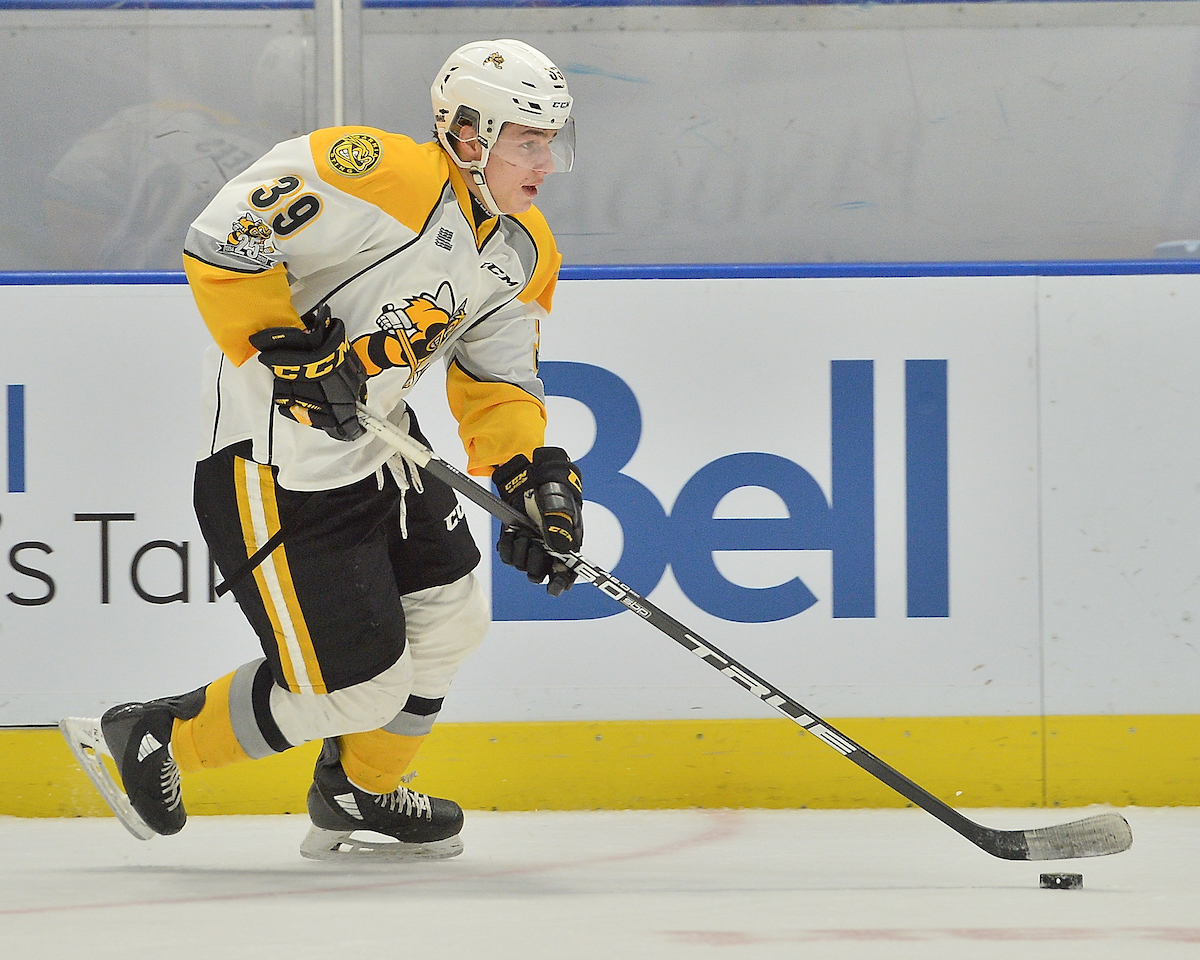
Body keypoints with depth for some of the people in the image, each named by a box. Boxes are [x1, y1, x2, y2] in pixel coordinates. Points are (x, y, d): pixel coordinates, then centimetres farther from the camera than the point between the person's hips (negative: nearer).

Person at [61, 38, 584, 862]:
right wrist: (289, 351, -28)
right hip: (273, 461, -10)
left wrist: (535, 475, -6)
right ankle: (149, 741, 12)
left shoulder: (525, 253, 5)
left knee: (449, 619, 15)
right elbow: (221, 242, -25)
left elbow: (496, 380, 10)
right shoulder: (382, 176, -24)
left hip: (378, 439, 10)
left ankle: (357, 797, 36)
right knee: (356, 688, -7)